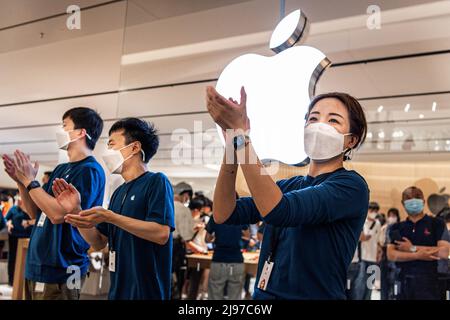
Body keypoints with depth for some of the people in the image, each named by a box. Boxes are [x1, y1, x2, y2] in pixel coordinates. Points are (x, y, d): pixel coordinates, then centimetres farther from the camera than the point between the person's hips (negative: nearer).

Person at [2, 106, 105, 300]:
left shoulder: (90, 170, -15)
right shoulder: (61, 169, 12)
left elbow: (59, 214, -24)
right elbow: (36, 213, 15)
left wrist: (30, 181, -15)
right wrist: (21, 181, 2)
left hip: (59, 270, -8)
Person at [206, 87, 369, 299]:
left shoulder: (351, 186, -12)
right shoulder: (288, 186, 6)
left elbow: (278, 211, -28)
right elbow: (224, 215, -8)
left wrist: (240, 132, -29)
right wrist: (232, 139, -17)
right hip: (264, 293, 5)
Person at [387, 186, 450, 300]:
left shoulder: (436, 224, 2)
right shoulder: (397, 228, 10)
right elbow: (391, 255, -1)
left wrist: (412, 248, -8)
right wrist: (417, 255, -14)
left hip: (428, 282, -3)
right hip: (404, 282, 3)